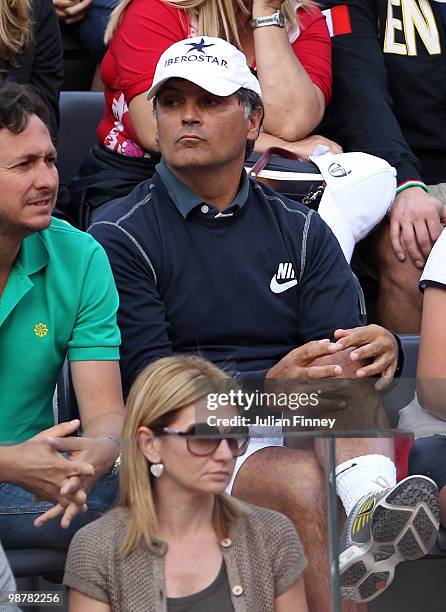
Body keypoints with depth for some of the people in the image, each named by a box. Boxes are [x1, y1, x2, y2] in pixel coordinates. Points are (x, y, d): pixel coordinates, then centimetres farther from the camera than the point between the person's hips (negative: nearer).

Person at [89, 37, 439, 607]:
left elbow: (341, 340, 5)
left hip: (309, 432, 3)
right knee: (299, 481, -33)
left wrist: (380, 349, -22)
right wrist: (268, 387, -25)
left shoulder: (300, 229, 18)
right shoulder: (120, 235, 4)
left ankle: (373, 517, -53)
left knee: (346, 361, -28)